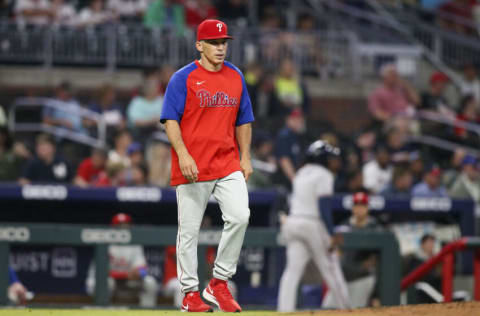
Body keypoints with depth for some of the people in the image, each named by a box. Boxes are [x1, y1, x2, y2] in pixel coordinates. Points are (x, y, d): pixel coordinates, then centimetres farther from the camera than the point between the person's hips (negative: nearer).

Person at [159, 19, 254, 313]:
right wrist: (183, 155, -19)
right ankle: (190, 293, 9)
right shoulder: (183, 78, -3)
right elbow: (170, 120, -7)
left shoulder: (236, 77, 13)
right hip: (192, 167, -4)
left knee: (240, 216, -14)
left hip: (229, 164, 4)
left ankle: (219, 283, -1)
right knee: (189, 230, -1)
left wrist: (245, 157, 9)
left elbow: (243, 121, 19)